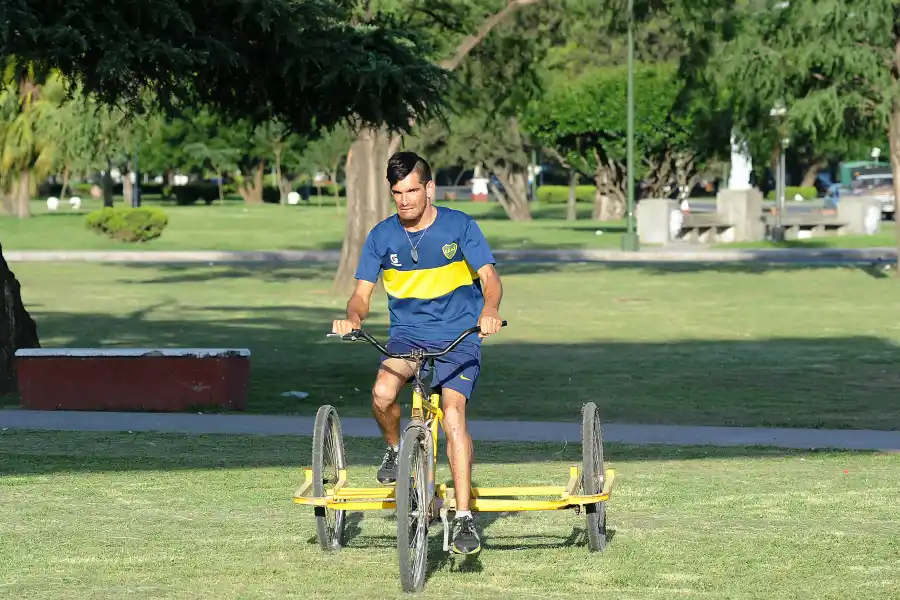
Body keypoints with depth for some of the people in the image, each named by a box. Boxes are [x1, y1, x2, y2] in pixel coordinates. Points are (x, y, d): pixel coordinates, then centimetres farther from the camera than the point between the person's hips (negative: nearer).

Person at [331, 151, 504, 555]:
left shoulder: (459, 226, -6)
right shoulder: (382, 236, 0)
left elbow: (489, 276, -11)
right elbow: (362, 294, 2)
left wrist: (489, 311, -33)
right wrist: (352, 317, -22)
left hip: (458, 337, -2)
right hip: (407, 333, 2)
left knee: (453, 417, -22)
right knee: (383, 393, -29)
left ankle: (464, 518, -18)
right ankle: (395, 450, 4)